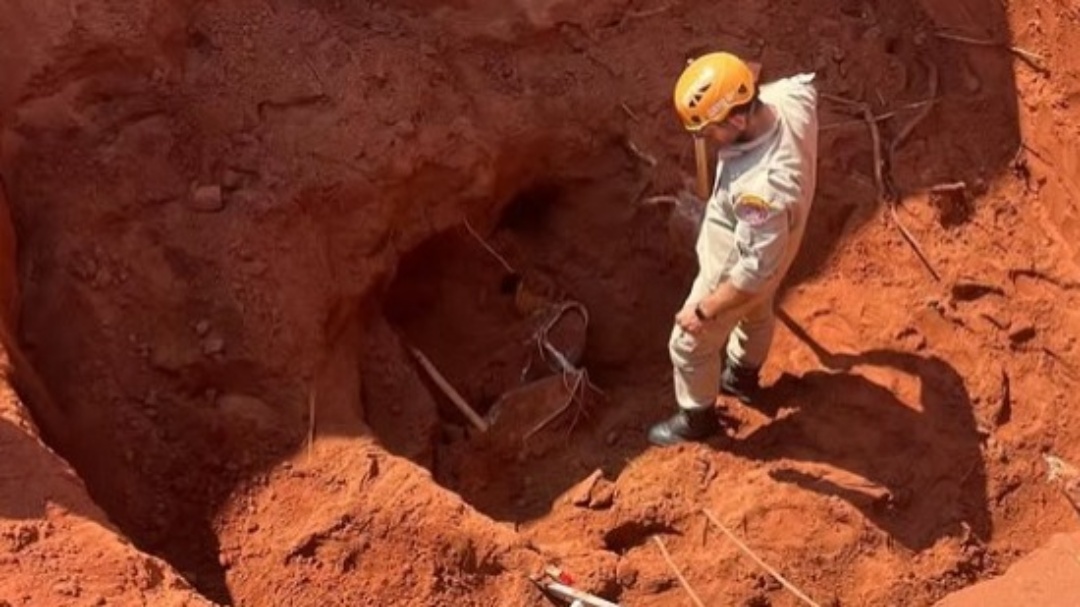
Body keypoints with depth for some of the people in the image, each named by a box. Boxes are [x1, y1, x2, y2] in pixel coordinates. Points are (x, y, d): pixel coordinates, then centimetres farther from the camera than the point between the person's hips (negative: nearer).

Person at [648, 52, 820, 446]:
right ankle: (743, 377, 62)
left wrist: (705, 310, -22)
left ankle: (697, 417, 44)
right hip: (770, 246, 8)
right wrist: (743, 81, -7)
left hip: (737, 272, -8)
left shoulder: (761, 188, -48)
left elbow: (757, 268, -35)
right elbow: (807, 82, 2)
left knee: (691, 344, 18)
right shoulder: (791, 97, -27)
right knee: (755, 314, 34)